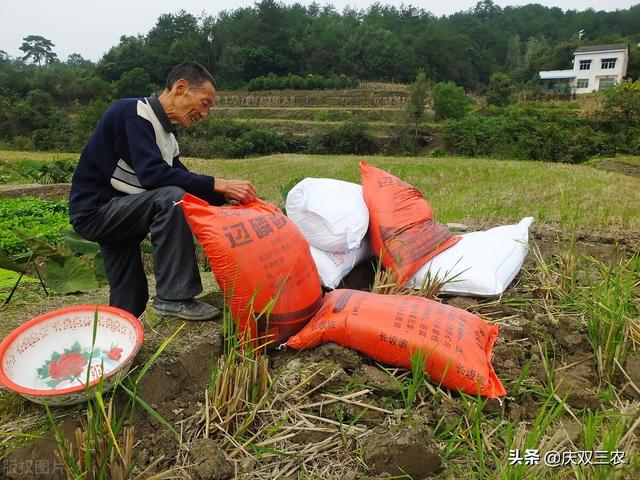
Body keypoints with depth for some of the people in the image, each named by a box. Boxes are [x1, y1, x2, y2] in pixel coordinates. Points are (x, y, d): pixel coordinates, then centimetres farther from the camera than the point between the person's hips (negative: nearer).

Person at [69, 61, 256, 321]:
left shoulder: (164, 133, 9)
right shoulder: (133, 112, -17)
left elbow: (183, 181, 10)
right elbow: (152, 174, -32)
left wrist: (225, 195, -5)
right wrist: (219, 184, -32)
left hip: (116, 211, 9)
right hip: (93, 211, -9)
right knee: (171, 198, -30)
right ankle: (174, 297, -23)